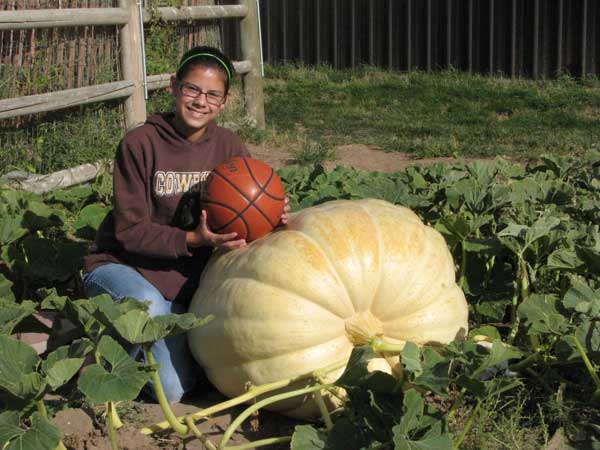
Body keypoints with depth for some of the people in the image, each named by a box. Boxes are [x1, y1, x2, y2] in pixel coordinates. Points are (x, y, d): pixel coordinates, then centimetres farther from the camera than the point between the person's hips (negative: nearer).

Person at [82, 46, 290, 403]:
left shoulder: (230, 148, -4)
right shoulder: (140, 143, -15)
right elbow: (130, 231, -16)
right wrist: (192, 239, -30)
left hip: (184, 282, 4)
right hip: (121, 266, -4)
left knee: (174, 390, -7)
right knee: (149, 307, -39)